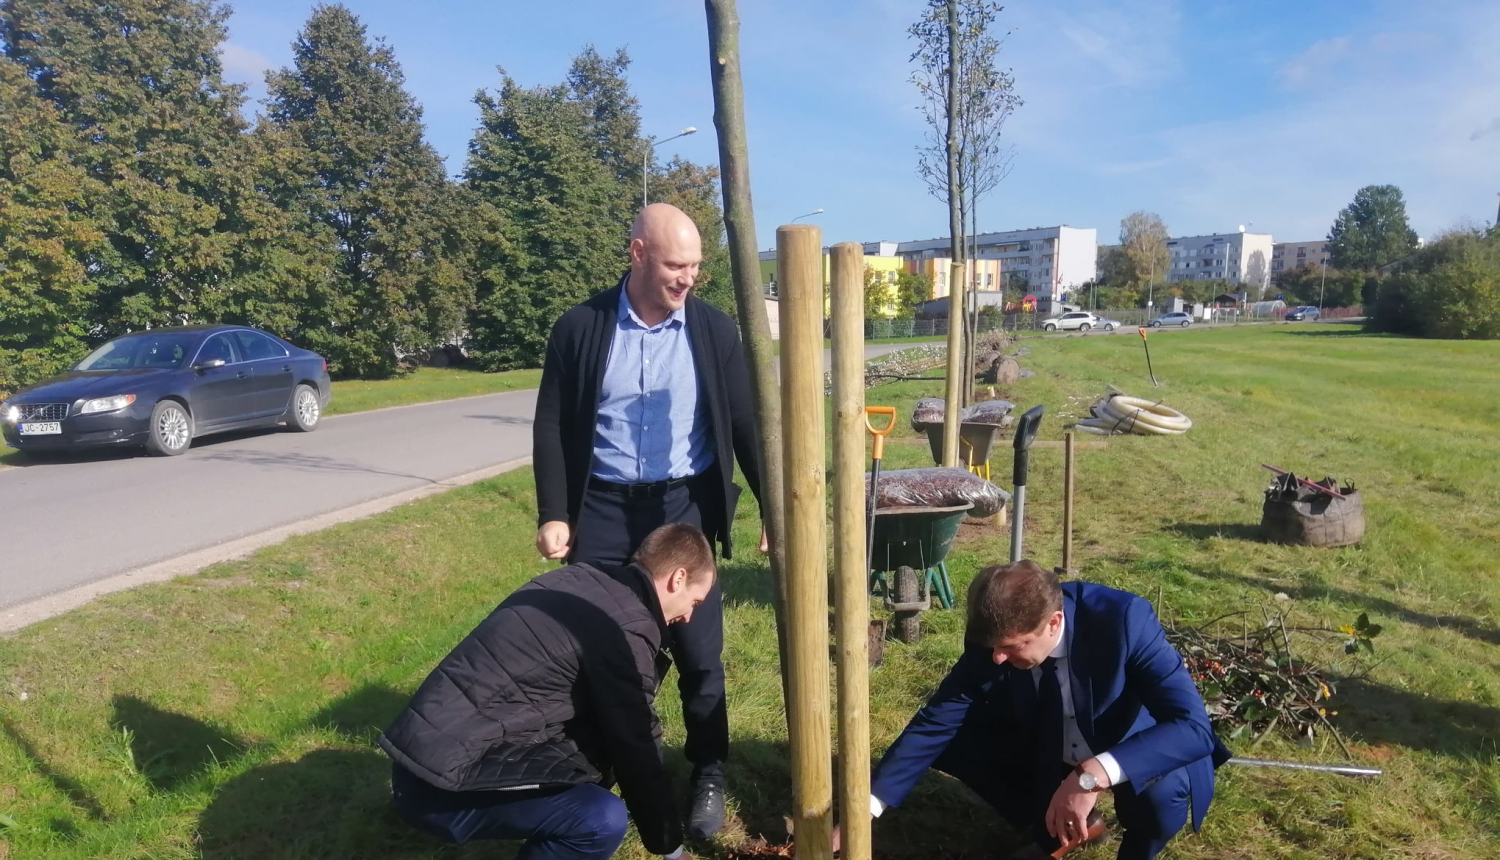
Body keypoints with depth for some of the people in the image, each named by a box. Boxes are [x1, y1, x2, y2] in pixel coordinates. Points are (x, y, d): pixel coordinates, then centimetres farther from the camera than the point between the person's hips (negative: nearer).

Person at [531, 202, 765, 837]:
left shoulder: (714, 329, -1)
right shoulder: (580, 328, -4)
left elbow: (745, 424, 2)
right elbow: (551, 427, 1)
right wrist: (553, 514, -4)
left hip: (684, 505, 0)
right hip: (601, 508, 0)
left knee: (699, 652, 6)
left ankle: (708, 774, 28)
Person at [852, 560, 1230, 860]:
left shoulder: (1123, 619, -33)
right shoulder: (993, 643, -23)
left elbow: (1194, 726, -37)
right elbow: (933, 725, -17)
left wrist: (1091, 776, -49)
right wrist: (863, 811, -25)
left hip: (1133, 753, -3)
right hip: (1047, 753, 4)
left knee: (1159, 794, -36)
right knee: (955, 739, -17)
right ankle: (1052, 823, 7)